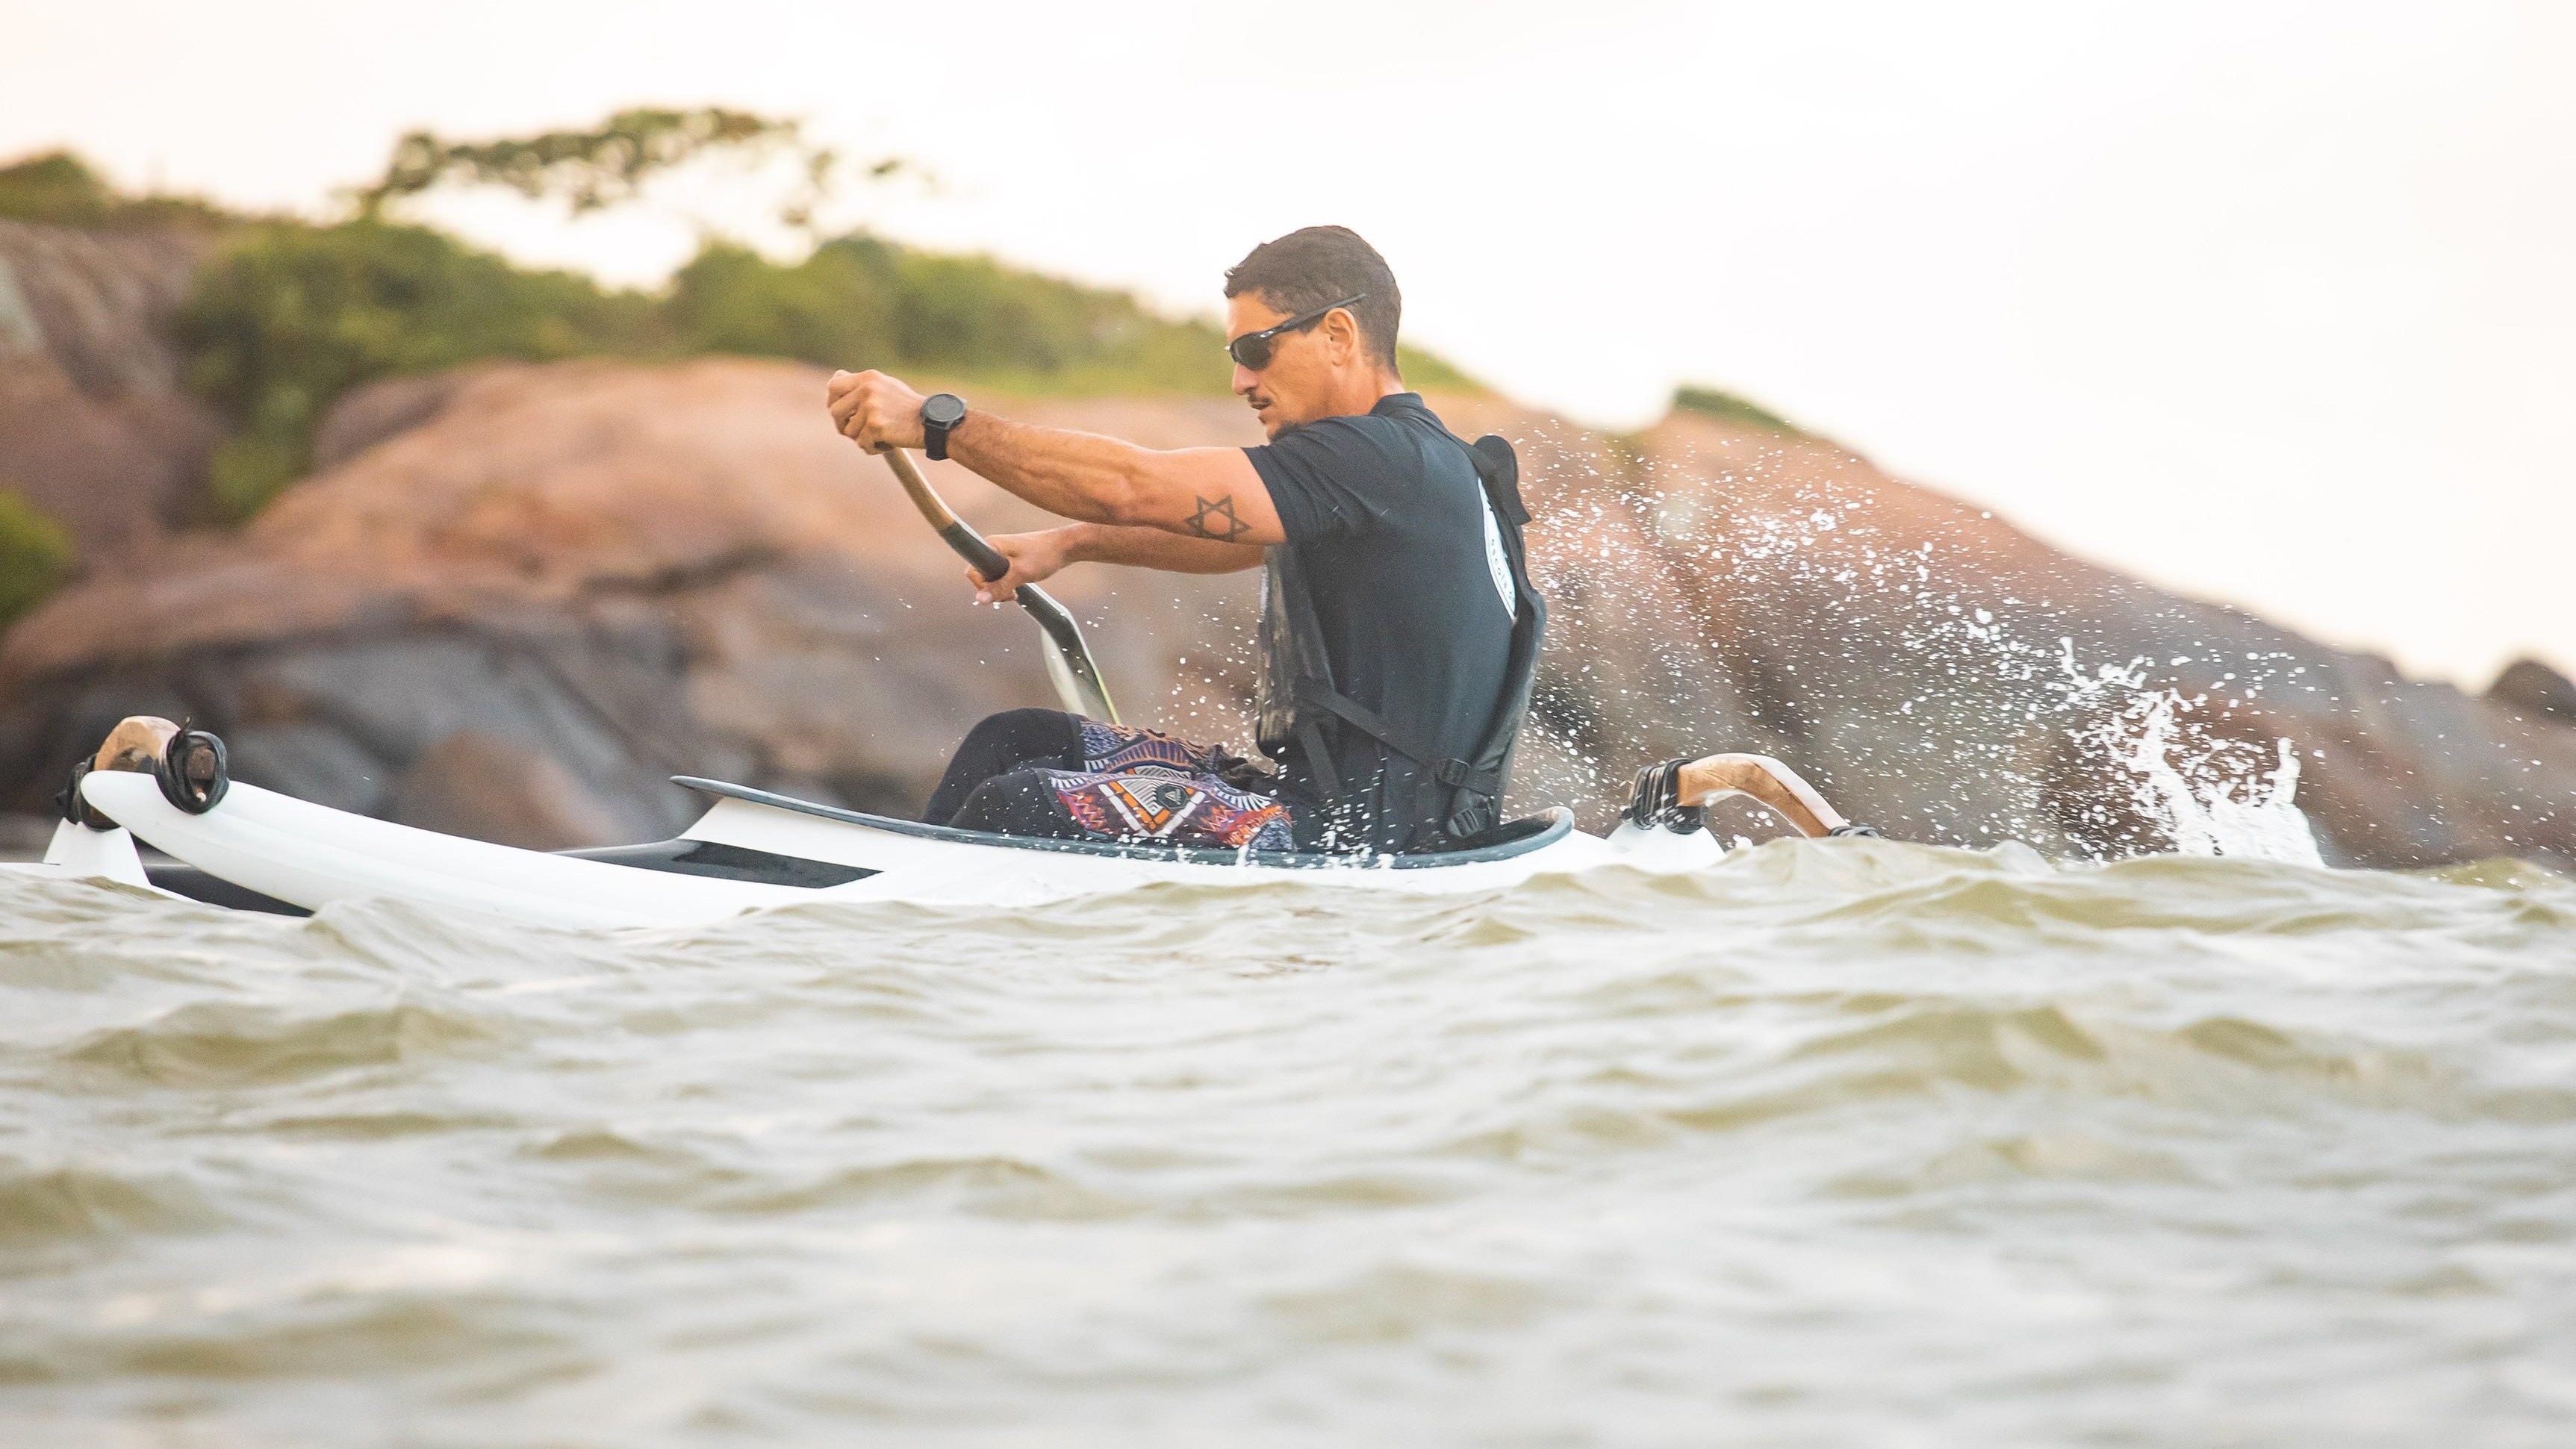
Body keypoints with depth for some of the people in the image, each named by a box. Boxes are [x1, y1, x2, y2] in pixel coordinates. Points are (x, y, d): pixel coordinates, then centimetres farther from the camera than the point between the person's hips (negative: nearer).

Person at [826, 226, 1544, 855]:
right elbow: (1236, 537, 33)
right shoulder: (1406, 458, 16)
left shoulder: (1385, 459, -17)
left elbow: (1133, 486, -21)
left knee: (1018, 807, -20)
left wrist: (937, 422, -18)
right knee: (1016, 741, 14)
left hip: (1357, 835, -11)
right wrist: (1069, 543, 26)